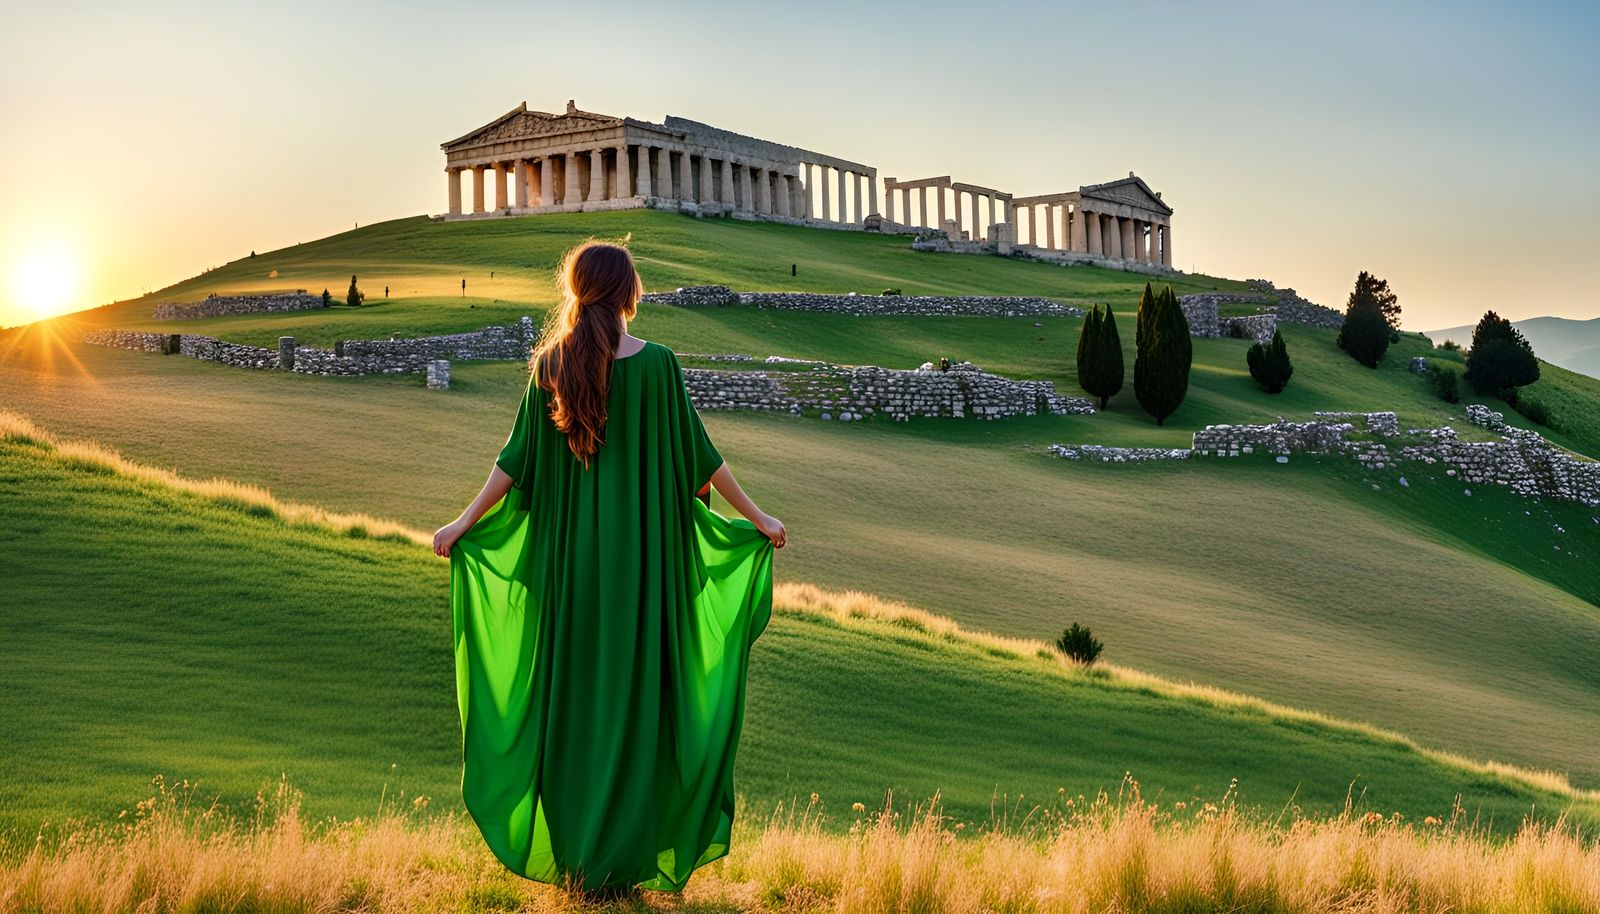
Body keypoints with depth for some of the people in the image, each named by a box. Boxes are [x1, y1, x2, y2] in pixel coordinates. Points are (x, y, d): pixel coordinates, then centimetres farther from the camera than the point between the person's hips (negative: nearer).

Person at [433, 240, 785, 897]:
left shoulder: (550, 363, -1)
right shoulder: (657, 363, -7)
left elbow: (517, 458, 0)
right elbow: (699, 453, -3)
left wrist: (464, 522, 10)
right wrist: (755, 516, 8)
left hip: (570, 551, 2)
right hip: (643, 549, -2)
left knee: (574, 690, 11)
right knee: (635, 692, 5)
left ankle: (573, 854, 17)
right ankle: (625, 858, 8)